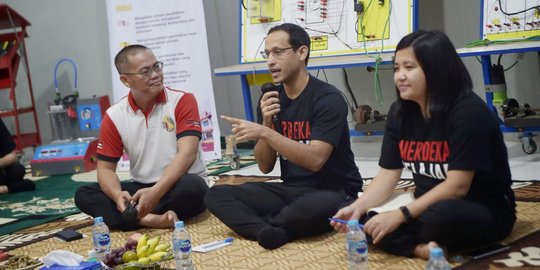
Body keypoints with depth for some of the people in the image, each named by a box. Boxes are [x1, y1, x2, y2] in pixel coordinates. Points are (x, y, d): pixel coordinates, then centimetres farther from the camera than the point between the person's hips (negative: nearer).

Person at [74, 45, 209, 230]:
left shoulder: (182, 101, -9)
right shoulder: (114, 116, 0)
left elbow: (187, 154, -20)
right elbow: (105, 168, 2)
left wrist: (156, 192, -33)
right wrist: (118, 195, -22)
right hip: (141, 188, 4)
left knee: (193, 187, -37)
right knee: (83, 195, -15)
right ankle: (149, 219, -33)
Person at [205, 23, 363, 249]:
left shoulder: (328, 98, -12)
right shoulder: (272, 99, 6)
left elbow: (315, 160, -24)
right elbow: (265, 166, 5)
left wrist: (264, 133, -26)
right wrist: (267, 122, -11)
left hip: (333, 192, -6)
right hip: (291, 189, 6)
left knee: (311, 208, -41)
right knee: (216, 195, -9)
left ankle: (259, 226, -11)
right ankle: (271, 231, -31)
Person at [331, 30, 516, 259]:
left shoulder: (468, 112, -20)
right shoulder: (399, 112, 0)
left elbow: (457, 186, -25)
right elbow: (388, 174, -2)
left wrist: (400, 215, -29)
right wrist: (358, 207, -20)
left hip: (486, 211, -6)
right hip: (430, 205, 6)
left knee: (442, 215, -39)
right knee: (367, 222, -15)